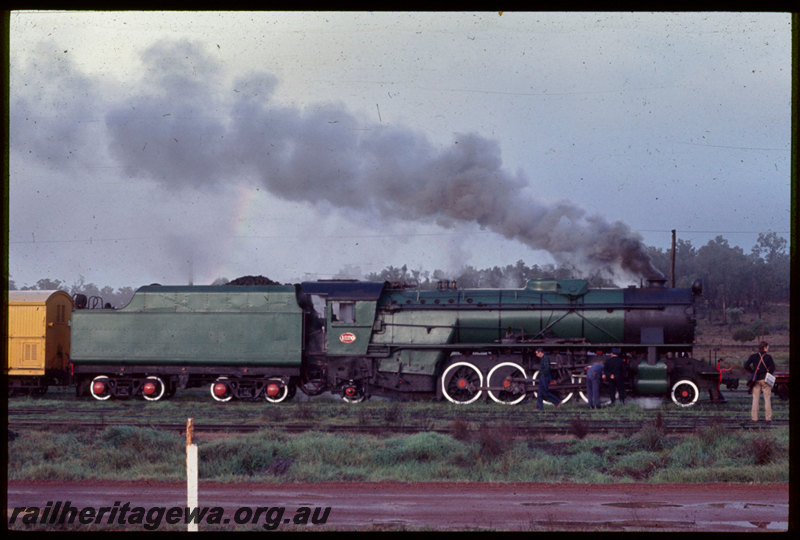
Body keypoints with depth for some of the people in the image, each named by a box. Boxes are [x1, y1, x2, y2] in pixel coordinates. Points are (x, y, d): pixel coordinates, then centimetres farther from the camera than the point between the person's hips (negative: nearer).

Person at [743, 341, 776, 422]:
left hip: (756, 379, 3)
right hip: (765, 379, -3)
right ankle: (768, 417, 3)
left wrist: (753, 372, 8)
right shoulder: (768, 357, -6)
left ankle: (754, 417, 4)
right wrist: (768, 373, 4)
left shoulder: (753, 356, 3)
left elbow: (746, 366, -3)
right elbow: (772, 368, -14)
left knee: (755, 399, 6)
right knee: (767, 398, 4)